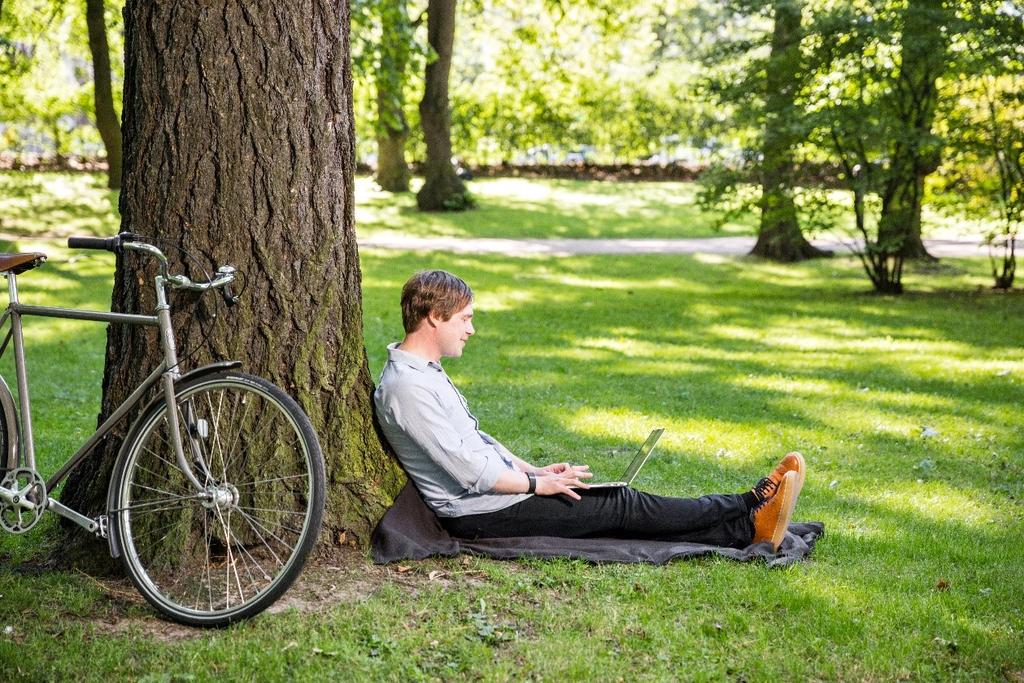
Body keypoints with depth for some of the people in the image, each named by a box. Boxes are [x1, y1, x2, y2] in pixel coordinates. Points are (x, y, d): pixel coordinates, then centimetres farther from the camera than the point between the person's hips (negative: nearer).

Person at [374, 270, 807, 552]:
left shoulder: (425, 372, 13)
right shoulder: (406, 388, -22)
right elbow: (470, 471, -23)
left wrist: (533, 470, 12)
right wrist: (537, 483, -10)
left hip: (493, 495, 10)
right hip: (480, 515, -10)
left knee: (618, 505, 0)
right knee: (622, 507, -7)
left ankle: (745, 531, -3)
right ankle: (749, 514, 0)